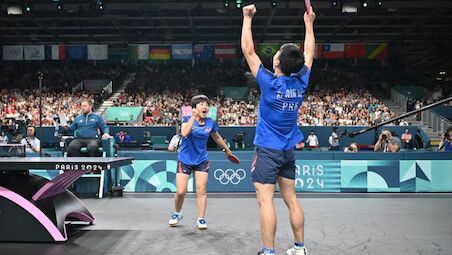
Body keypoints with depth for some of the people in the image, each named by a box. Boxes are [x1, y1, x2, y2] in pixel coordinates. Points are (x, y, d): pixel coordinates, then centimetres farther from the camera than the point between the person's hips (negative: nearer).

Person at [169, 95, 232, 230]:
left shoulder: (210, 123, -2)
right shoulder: (187, 119, -10)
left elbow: (217, 138, 17)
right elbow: (184, 133, -32)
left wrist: (227, 149, 26)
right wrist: (193, 117, -30)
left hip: (202, 161, 2)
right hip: (185, 160, -2)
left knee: (201, 190, -2)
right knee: (180, 191, -2)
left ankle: (201, 219, 10)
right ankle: (177, 214, 25)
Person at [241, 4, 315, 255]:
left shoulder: (270, 83, -15)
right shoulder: (301, 82, -2)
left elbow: (248, 51, -8)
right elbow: (310, 54, 16)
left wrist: (248, 18, 0)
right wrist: (309, 23, 24)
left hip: (268, 149, -6)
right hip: (289, 150, 6)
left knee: (266, 200, -5)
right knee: (291, 199, 12)